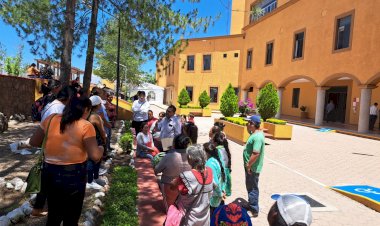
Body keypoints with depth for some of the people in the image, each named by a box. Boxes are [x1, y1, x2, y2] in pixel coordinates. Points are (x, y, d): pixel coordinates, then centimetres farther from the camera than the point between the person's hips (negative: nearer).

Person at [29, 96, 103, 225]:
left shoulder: (51, 119, -1)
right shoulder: (86, 126, -15)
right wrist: (100, 149, 1)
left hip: (50, 172, 5)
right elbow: (95, 156, -20)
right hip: (73, 175, -5)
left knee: (53, 214, 27)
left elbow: (33, 142, 9)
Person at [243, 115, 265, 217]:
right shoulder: (255, 133, 6)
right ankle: (251, 205, 37)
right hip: (250, 166, 10)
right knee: (250, 187, 22)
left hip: (252, 167, -10)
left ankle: (254, 210, 15)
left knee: (252, 188, 2)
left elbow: (256, 154, -29)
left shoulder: (257, 137, -25)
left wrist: (248, 165, -21)